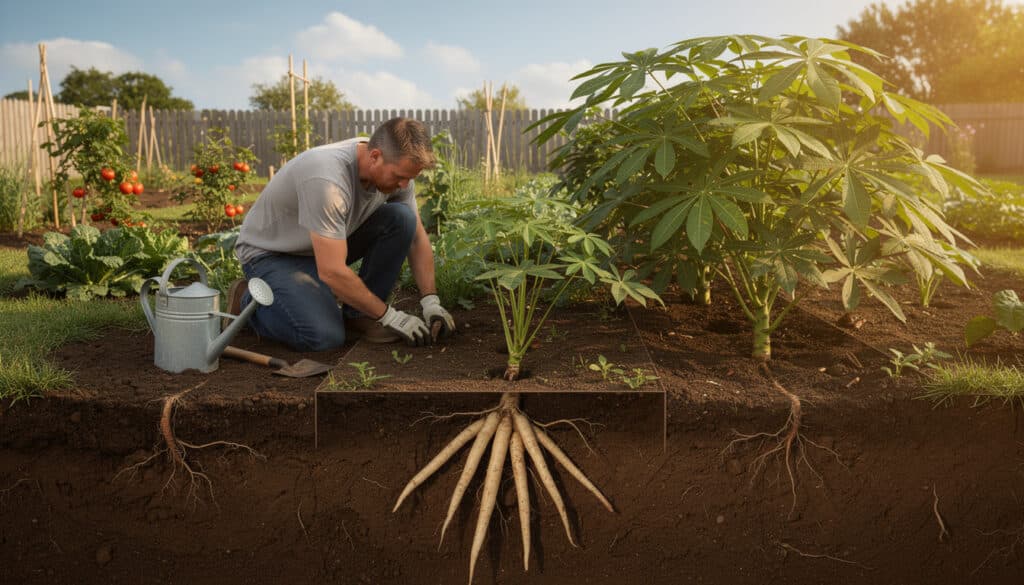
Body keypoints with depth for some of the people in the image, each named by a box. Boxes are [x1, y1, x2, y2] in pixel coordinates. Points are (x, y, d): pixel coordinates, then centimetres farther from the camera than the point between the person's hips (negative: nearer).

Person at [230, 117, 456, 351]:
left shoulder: (395, 168, -13)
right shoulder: (327, 180, -37)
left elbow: (417, 237, -2)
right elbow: (332, 272, -37)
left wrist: (431, 301, -12)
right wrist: (389, 316, -27)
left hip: (329, 245, 7)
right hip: (271, 253, -7)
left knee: (401, 218, -16)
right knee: (324, 336, -28)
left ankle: (359, 315, -4)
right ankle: (248, 301, 1)